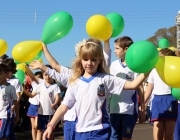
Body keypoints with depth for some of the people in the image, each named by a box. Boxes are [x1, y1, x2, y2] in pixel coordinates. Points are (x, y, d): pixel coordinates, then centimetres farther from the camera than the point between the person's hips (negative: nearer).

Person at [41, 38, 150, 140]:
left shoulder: (105, 79, -2)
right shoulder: (75, 83, 8)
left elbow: (132, 85, -6)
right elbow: (64, 107, 8)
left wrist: (146, 71, -18)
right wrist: (51, 125, 2)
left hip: (99, 131, -4)